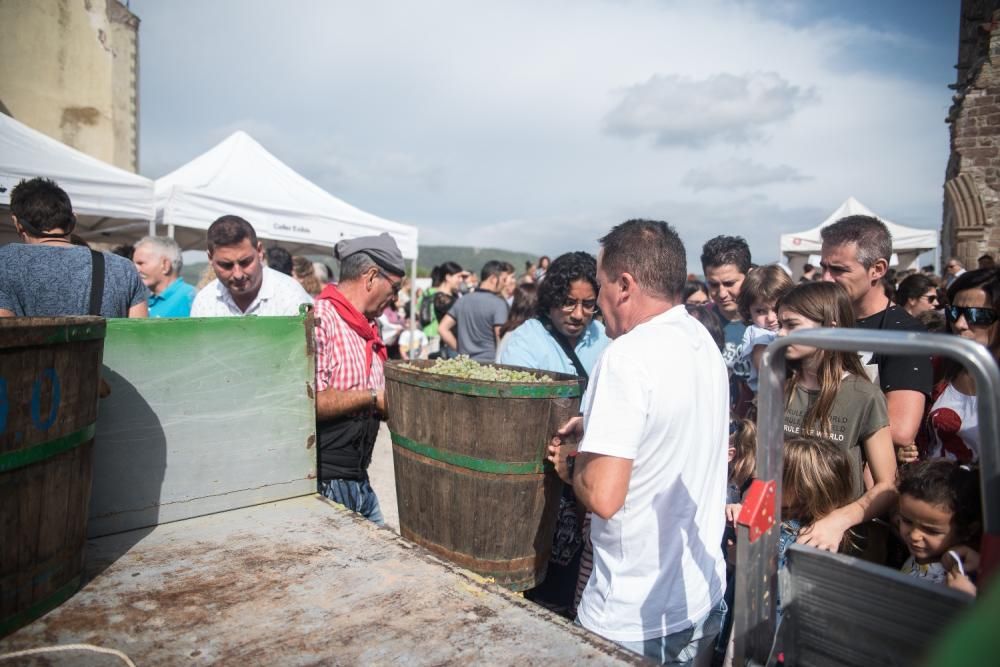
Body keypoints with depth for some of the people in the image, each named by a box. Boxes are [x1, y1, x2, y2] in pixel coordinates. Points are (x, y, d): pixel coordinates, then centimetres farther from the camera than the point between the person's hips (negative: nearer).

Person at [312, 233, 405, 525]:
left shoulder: (368, 327, 13)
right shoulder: (319, 319, -17)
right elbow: (309, 403, -27)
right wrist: (373, 397, -17)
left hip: (358, 477, 9)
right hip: (324, 481, -9)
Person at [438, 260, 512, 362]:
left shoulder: (463, 300, 9)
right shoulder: (499, 303, -10)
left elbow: (442, 329, 9)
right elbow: (500, 338, -17)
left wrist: (460, 349, 10)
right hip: (489, 362, -6)